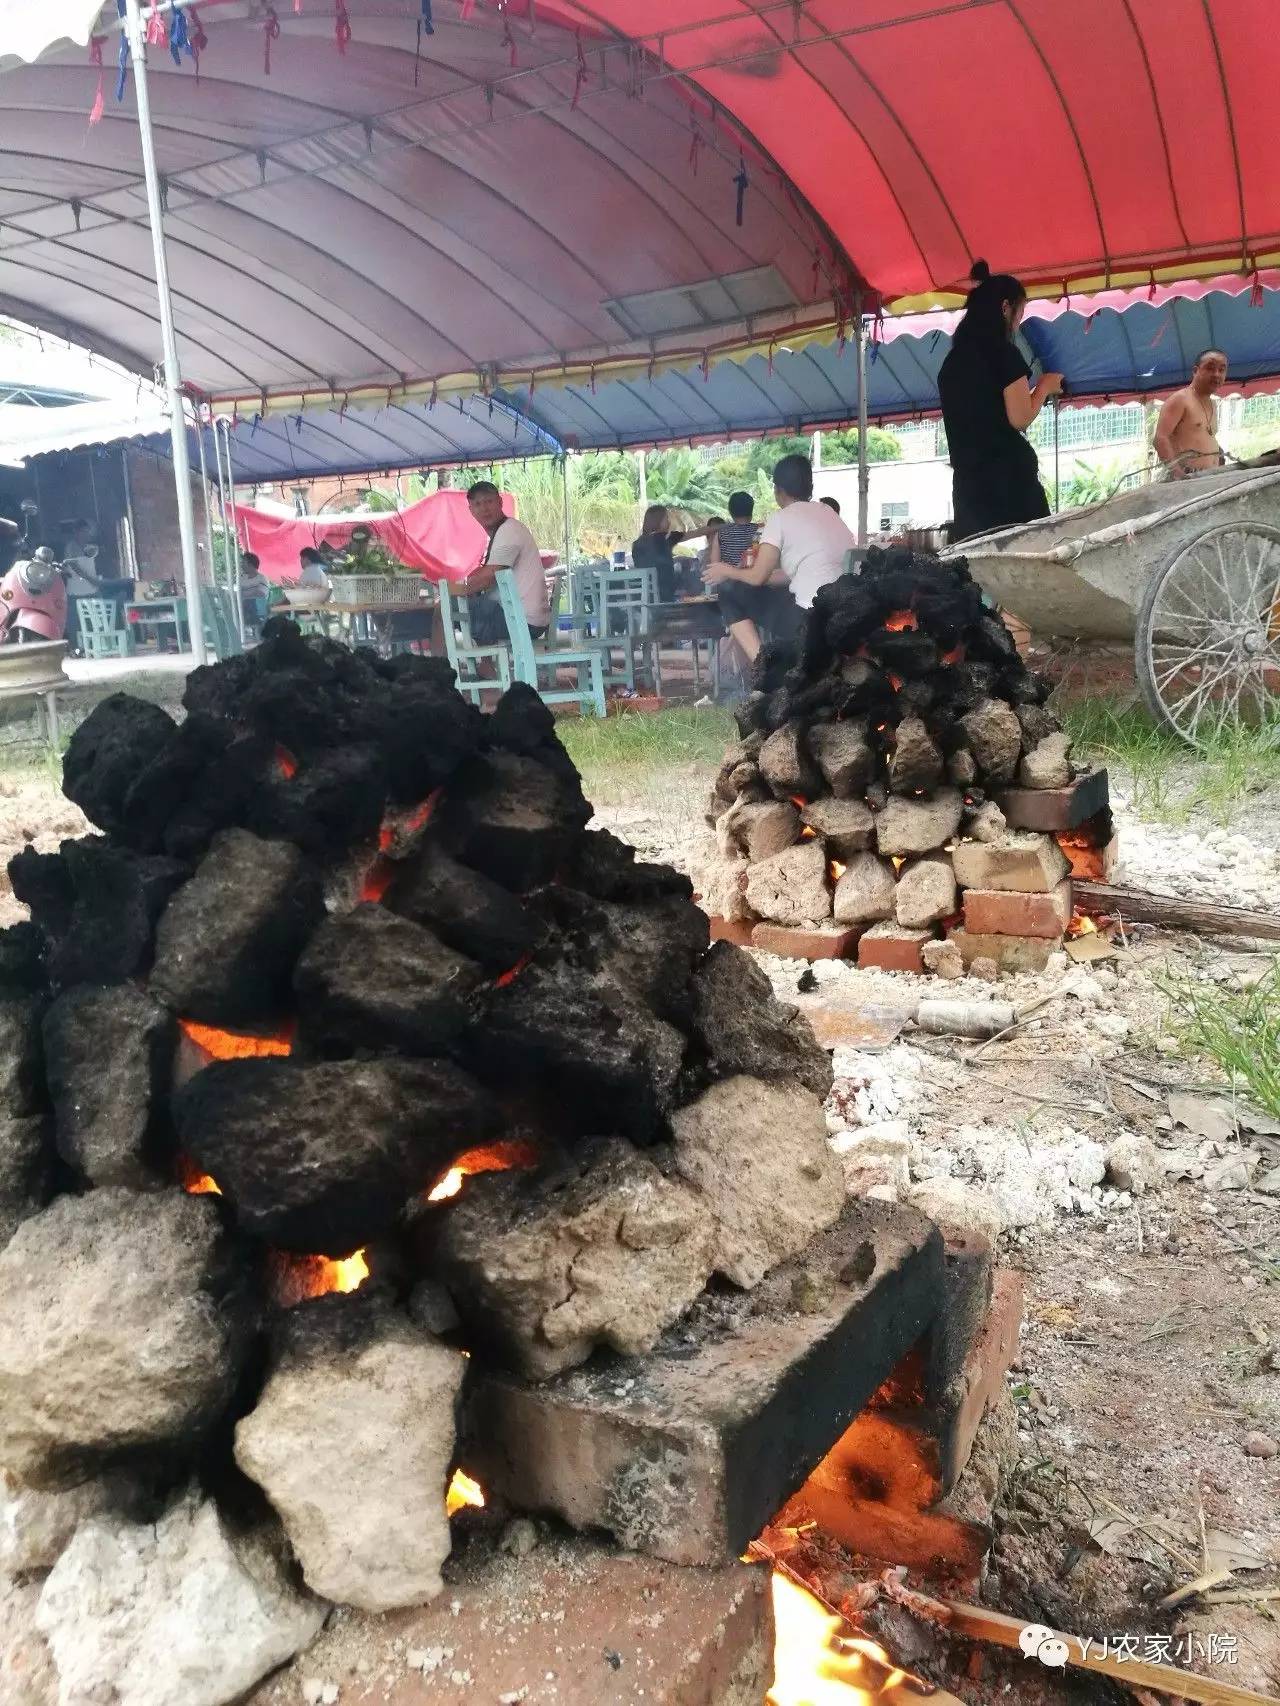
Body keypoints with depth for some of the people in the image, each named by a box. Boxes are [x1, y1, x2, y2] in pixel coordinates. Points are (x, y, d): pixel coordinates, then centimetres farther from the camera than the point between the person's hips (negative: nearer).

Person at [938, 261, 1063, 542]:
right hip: (1007, 476, -7)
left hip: (967, 481, 7)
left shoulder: (952, 361, 16)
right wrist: (1044, 387, 6)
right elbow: (1020, 419, -11)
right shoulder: (1003, 352, -6)